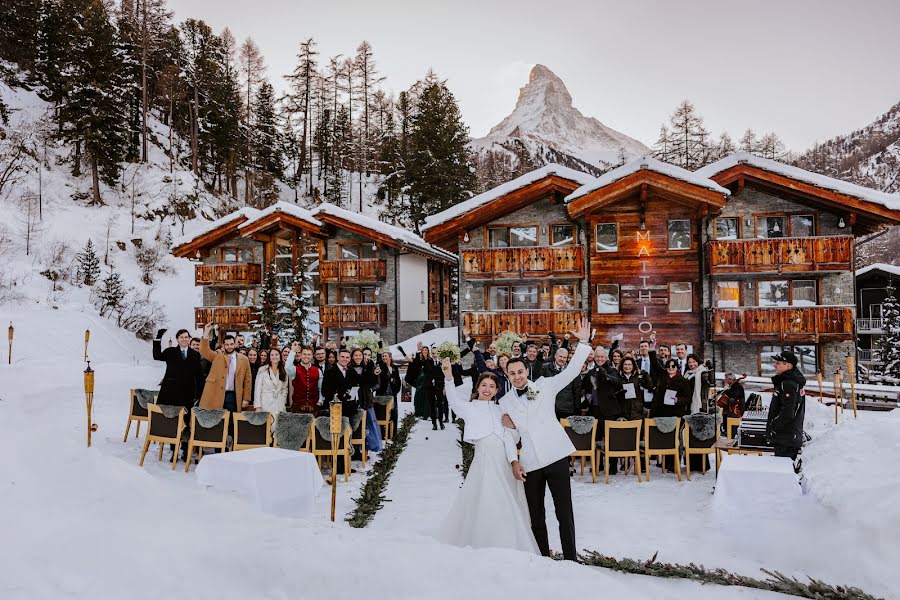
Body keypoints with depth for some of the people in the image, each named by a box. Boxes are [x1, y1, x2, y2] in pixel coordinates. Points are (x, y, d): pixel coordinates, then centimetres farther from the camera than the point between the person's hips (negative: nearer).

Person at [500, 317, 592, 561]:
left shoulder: (545, 386, 3)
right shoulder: (504, 402, 9)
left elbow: (571, 371, -3)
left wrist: (583, 343, -12)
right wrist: (513, 461, 3)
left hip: (556, 456, -2)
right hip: (530, 463, 2)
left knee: (564, 511, -1)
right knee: (536, 515, 9)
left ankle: (570, 557, 9)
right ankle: (543, 557, 21)